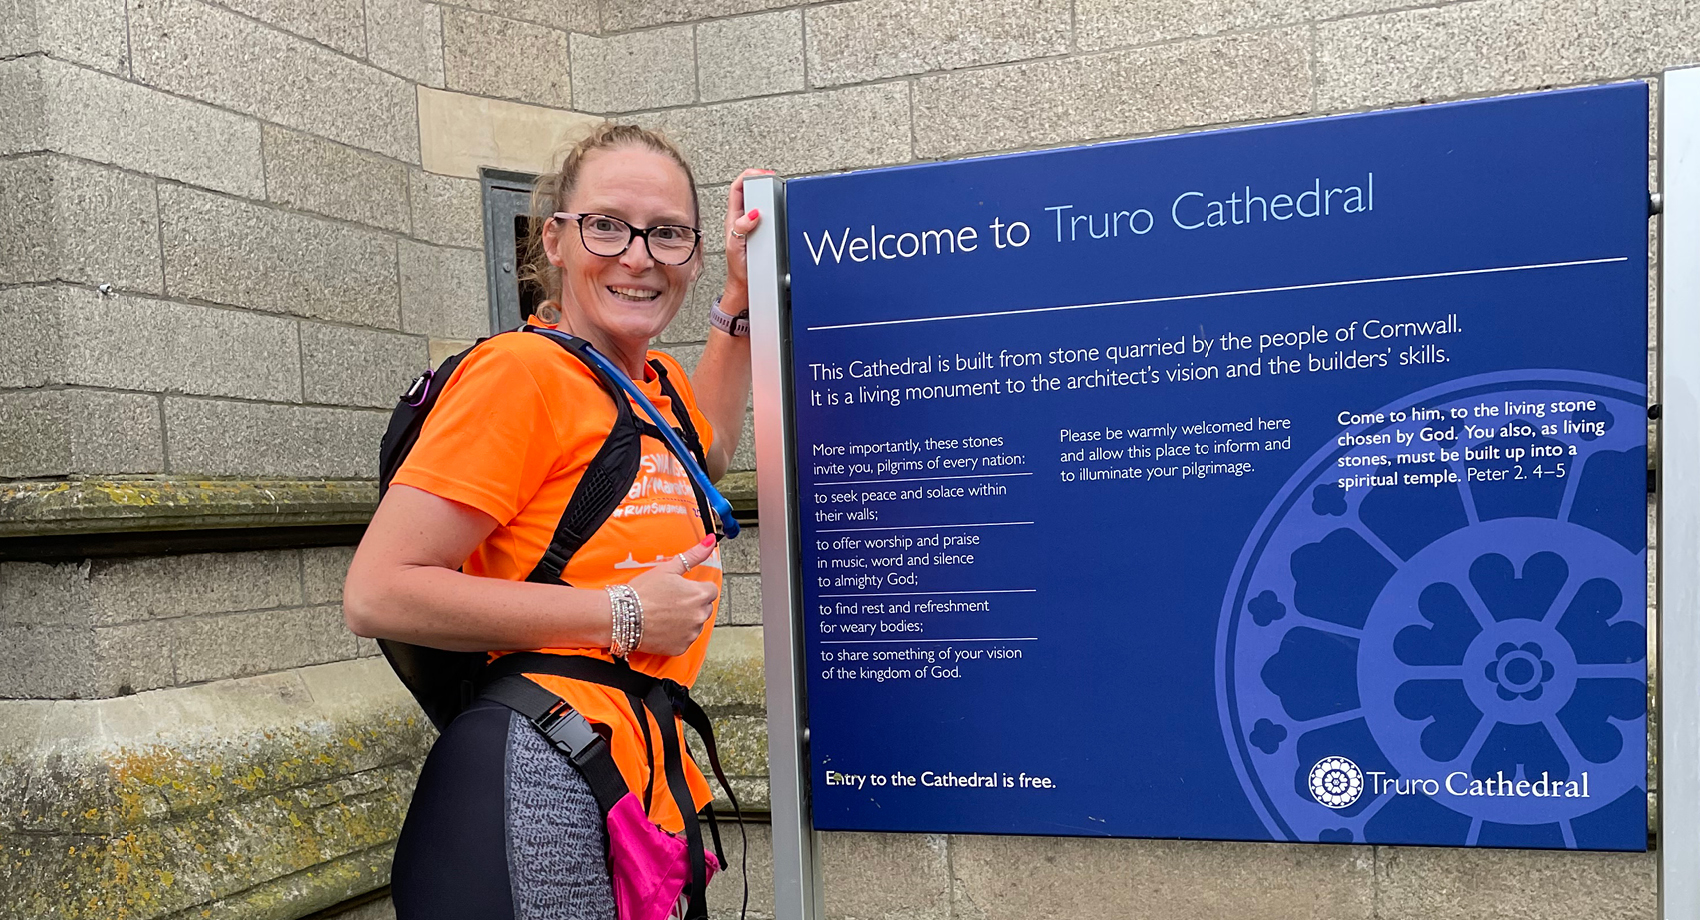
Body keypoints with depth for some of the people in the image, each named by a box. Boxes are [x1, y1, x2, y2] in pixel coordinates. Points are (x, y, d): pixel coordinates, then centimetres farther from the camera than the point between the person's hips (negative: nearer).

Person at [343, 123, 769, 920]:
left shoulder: (656, 383, 10)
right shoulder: (523, 370, -12)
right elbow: (375, 595, -17)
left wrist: (739, 298, 27)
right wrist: (619, 615, -15)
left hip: (635, 780, 8)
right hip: (541, 775, -8)